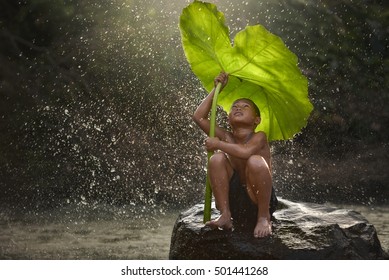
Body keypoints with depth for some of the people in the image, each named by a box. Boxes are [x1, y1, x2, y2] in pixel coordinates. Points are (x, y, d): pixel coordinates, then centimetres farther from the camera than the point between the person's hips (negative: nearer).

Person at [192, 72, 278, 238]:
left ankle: (264, 218, -15)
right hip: (234, 201, 4)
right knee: (217, 158, -15)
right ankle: (225, 215, -13)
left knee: (256, 161, -31)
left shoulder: (259, 137, -5)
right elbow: (199, 117, 2)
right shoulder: (227, 138, 9)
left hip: (258, 202, -4)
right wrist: (216, 89, 5)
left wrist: (218, 144, -14)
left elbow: (245, 151, -29)